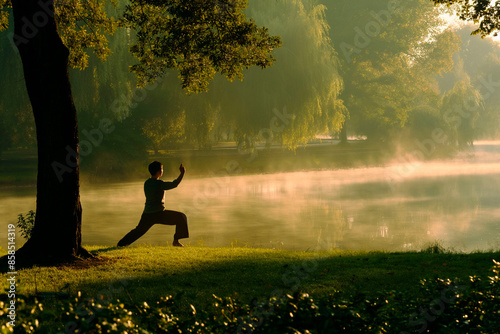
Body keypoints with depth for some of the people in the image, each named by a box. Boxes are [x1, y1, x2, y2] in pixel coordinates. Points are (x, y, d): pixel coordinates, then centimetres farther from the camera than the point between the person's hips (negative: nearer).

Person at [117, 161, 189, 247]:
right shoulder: (158, 183, -15)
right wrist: (182, 173, -16)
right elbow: (174, 184, -22)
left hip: (147, 213, 7)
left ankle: (121, 243, 25)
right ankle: (176, 241, 0)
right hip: (159, 214, -7)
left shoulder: (146, 183, 9)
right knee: (181, 218, 1)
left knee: (139, 230, 24)